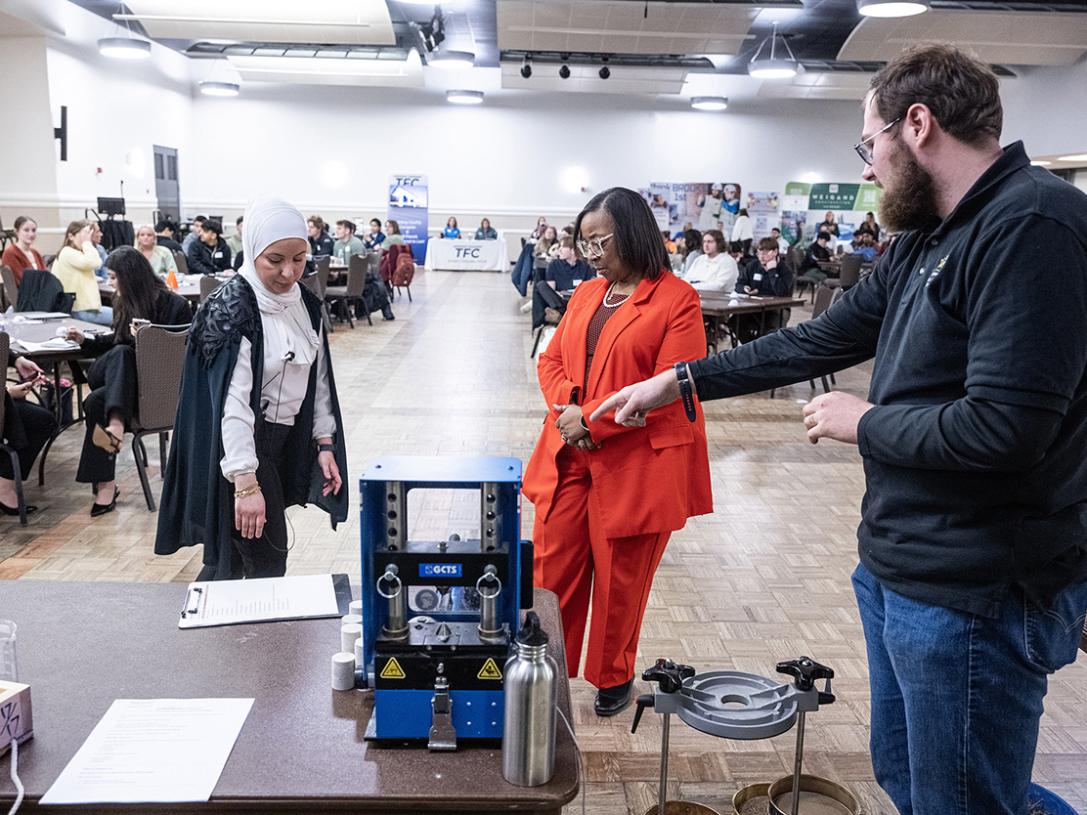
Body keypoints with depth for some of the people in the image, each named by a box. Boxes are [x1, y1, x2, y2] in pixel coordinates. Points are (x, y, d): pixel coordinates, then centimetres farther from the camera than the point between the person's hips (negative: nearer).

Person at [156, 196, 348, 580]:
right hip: (240, 444, -7)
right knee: (267, 560, -3)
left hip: (285, 442, 7)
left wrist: (324, 443, 6)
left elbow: (319, 377, 12)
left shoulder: (306, 303, 5)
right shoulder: (232, 309, -17)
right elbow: (231, 400, -24)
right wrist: (245, 480, -29)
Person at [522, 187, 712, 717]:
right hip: (569, 456, 6)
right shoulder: (585, 295, 13)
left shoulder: (676, 299, -8)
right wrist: (566, 409, -8)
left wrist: (592, 420, -16)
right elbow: (551, 361, 14)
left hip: (635, 465, -5)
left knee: (619, 580, 9)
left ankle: (614, 677, 30)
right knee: (553, 569, 7)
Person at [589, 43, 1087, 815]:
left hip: (974, 591, -9)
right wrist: (679, 382, 17)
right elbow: (819, 340, 16)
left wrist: (863, 423, -12)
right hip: (899, 569, 10)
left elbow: (1004, 427, -28)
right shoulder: (926, 240, 11)